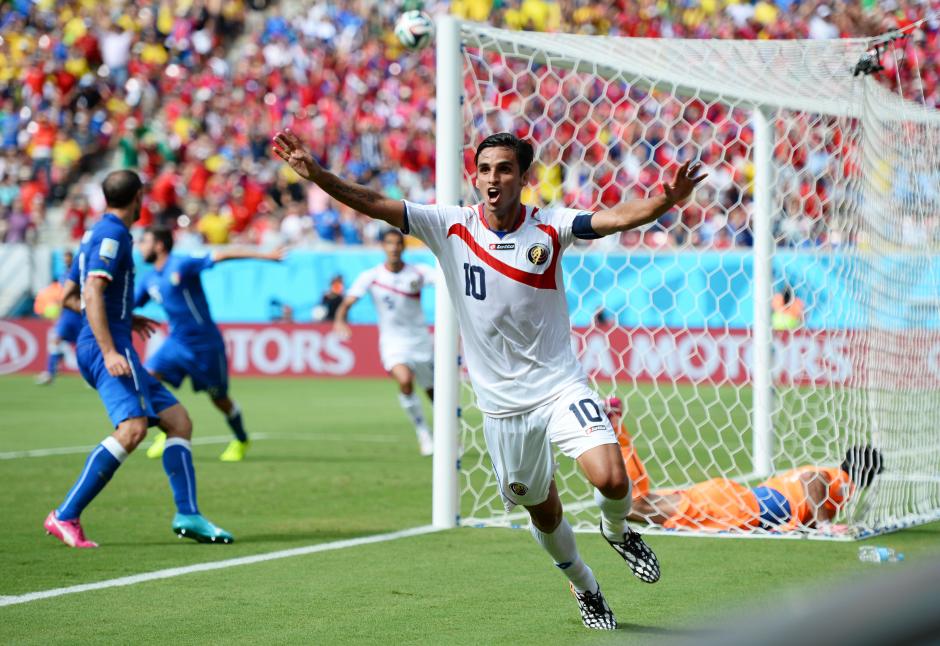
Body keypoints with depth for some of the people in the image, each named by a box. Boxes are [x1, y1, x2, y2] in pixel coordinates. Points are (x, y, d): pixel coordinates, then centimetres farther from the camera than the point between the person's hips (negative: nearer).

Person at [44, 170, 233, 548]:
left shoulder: (98, 234, 22)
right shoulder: (112, 235, -8)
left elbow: (69, 296, 27)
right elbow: (92, 293, -19)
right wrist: (109, 351, -26)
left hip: (102, 347, 11)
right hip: (107, 346, -11)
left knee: (179, 422, 9)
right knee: (133, 428, -26)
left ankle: (187, 515, 1)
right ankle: (65, 517, -27)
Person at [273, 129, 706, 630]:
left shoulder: (549, 228, -7)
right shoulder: (451, 227, -5)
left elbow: (617, 218, -21)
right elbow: (374, 205, -10)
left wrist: (665, 201, -41)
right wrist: (315, 173, -24)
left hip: (560, 386, -2)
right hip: (502, 404, 2)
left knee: (611, 479, -23)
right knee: (543, 513, 13)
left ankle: (616, 531, 13)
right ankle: (584, 588, 41)